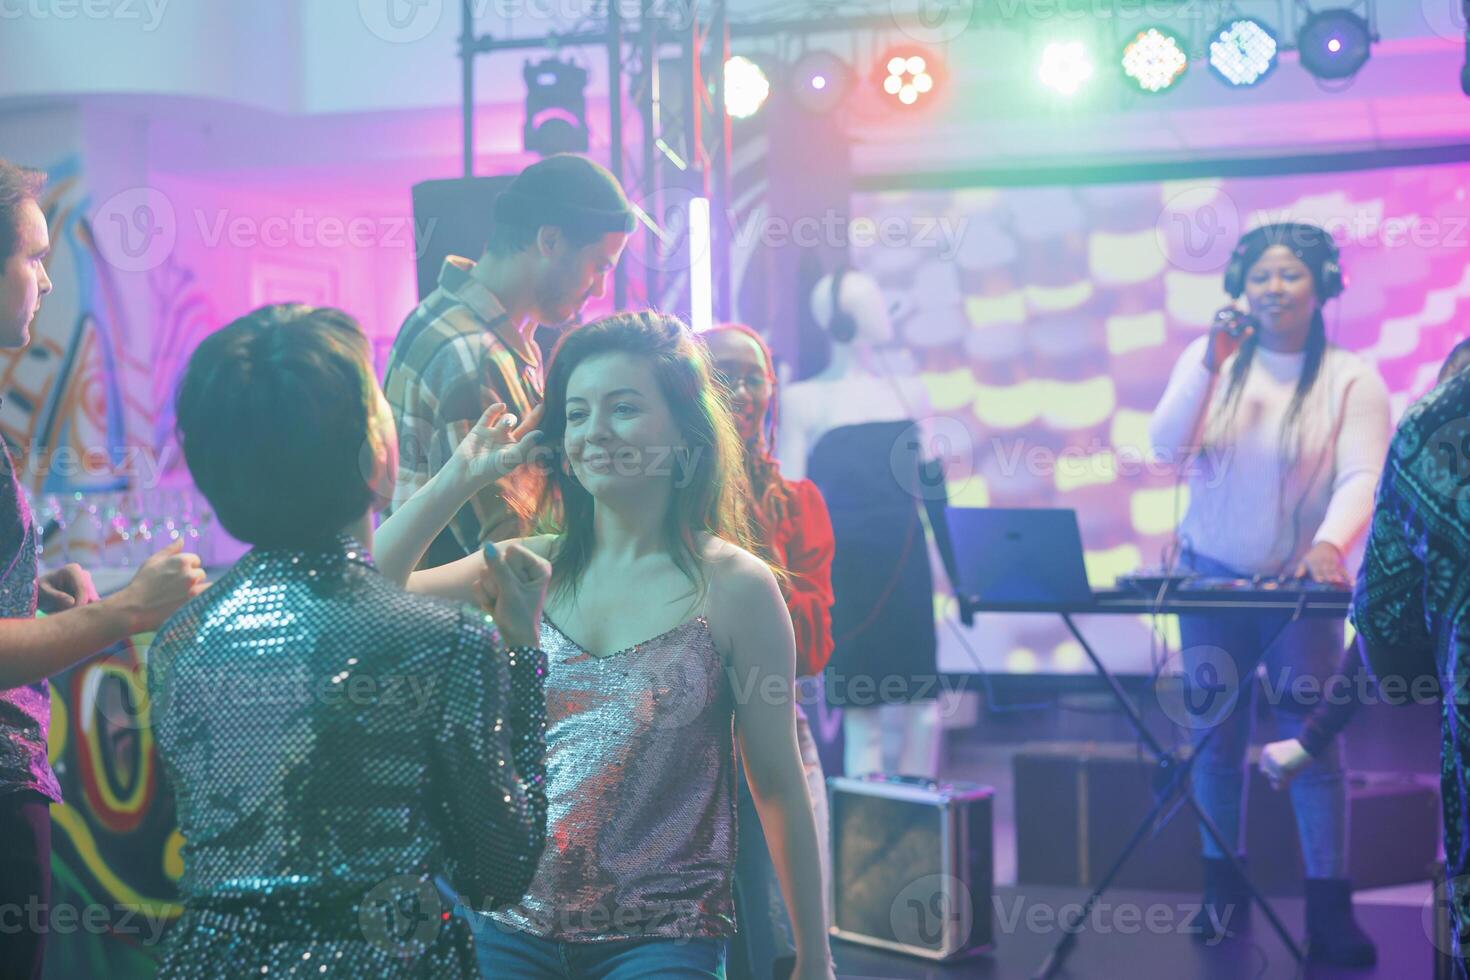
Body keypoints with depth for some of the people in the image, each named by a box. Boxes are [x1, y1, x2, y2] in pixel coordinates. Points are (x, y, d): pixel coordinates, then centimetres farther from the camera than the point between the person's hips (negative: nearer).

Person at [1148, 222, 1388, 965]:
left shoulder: (1351, 378, -7)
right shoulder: (1210, 360, 0)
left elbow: (1362, 477, -18)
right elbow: (1166, 446, -12)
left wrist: (1329, 544, -38)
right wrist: (1213, 363, -24)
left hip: (1299, 584, -2)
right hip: (1211, 576, 3)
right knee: (1215, 737, 8)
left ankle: (1330, 910, -3)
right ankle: (1223, 890, 20)